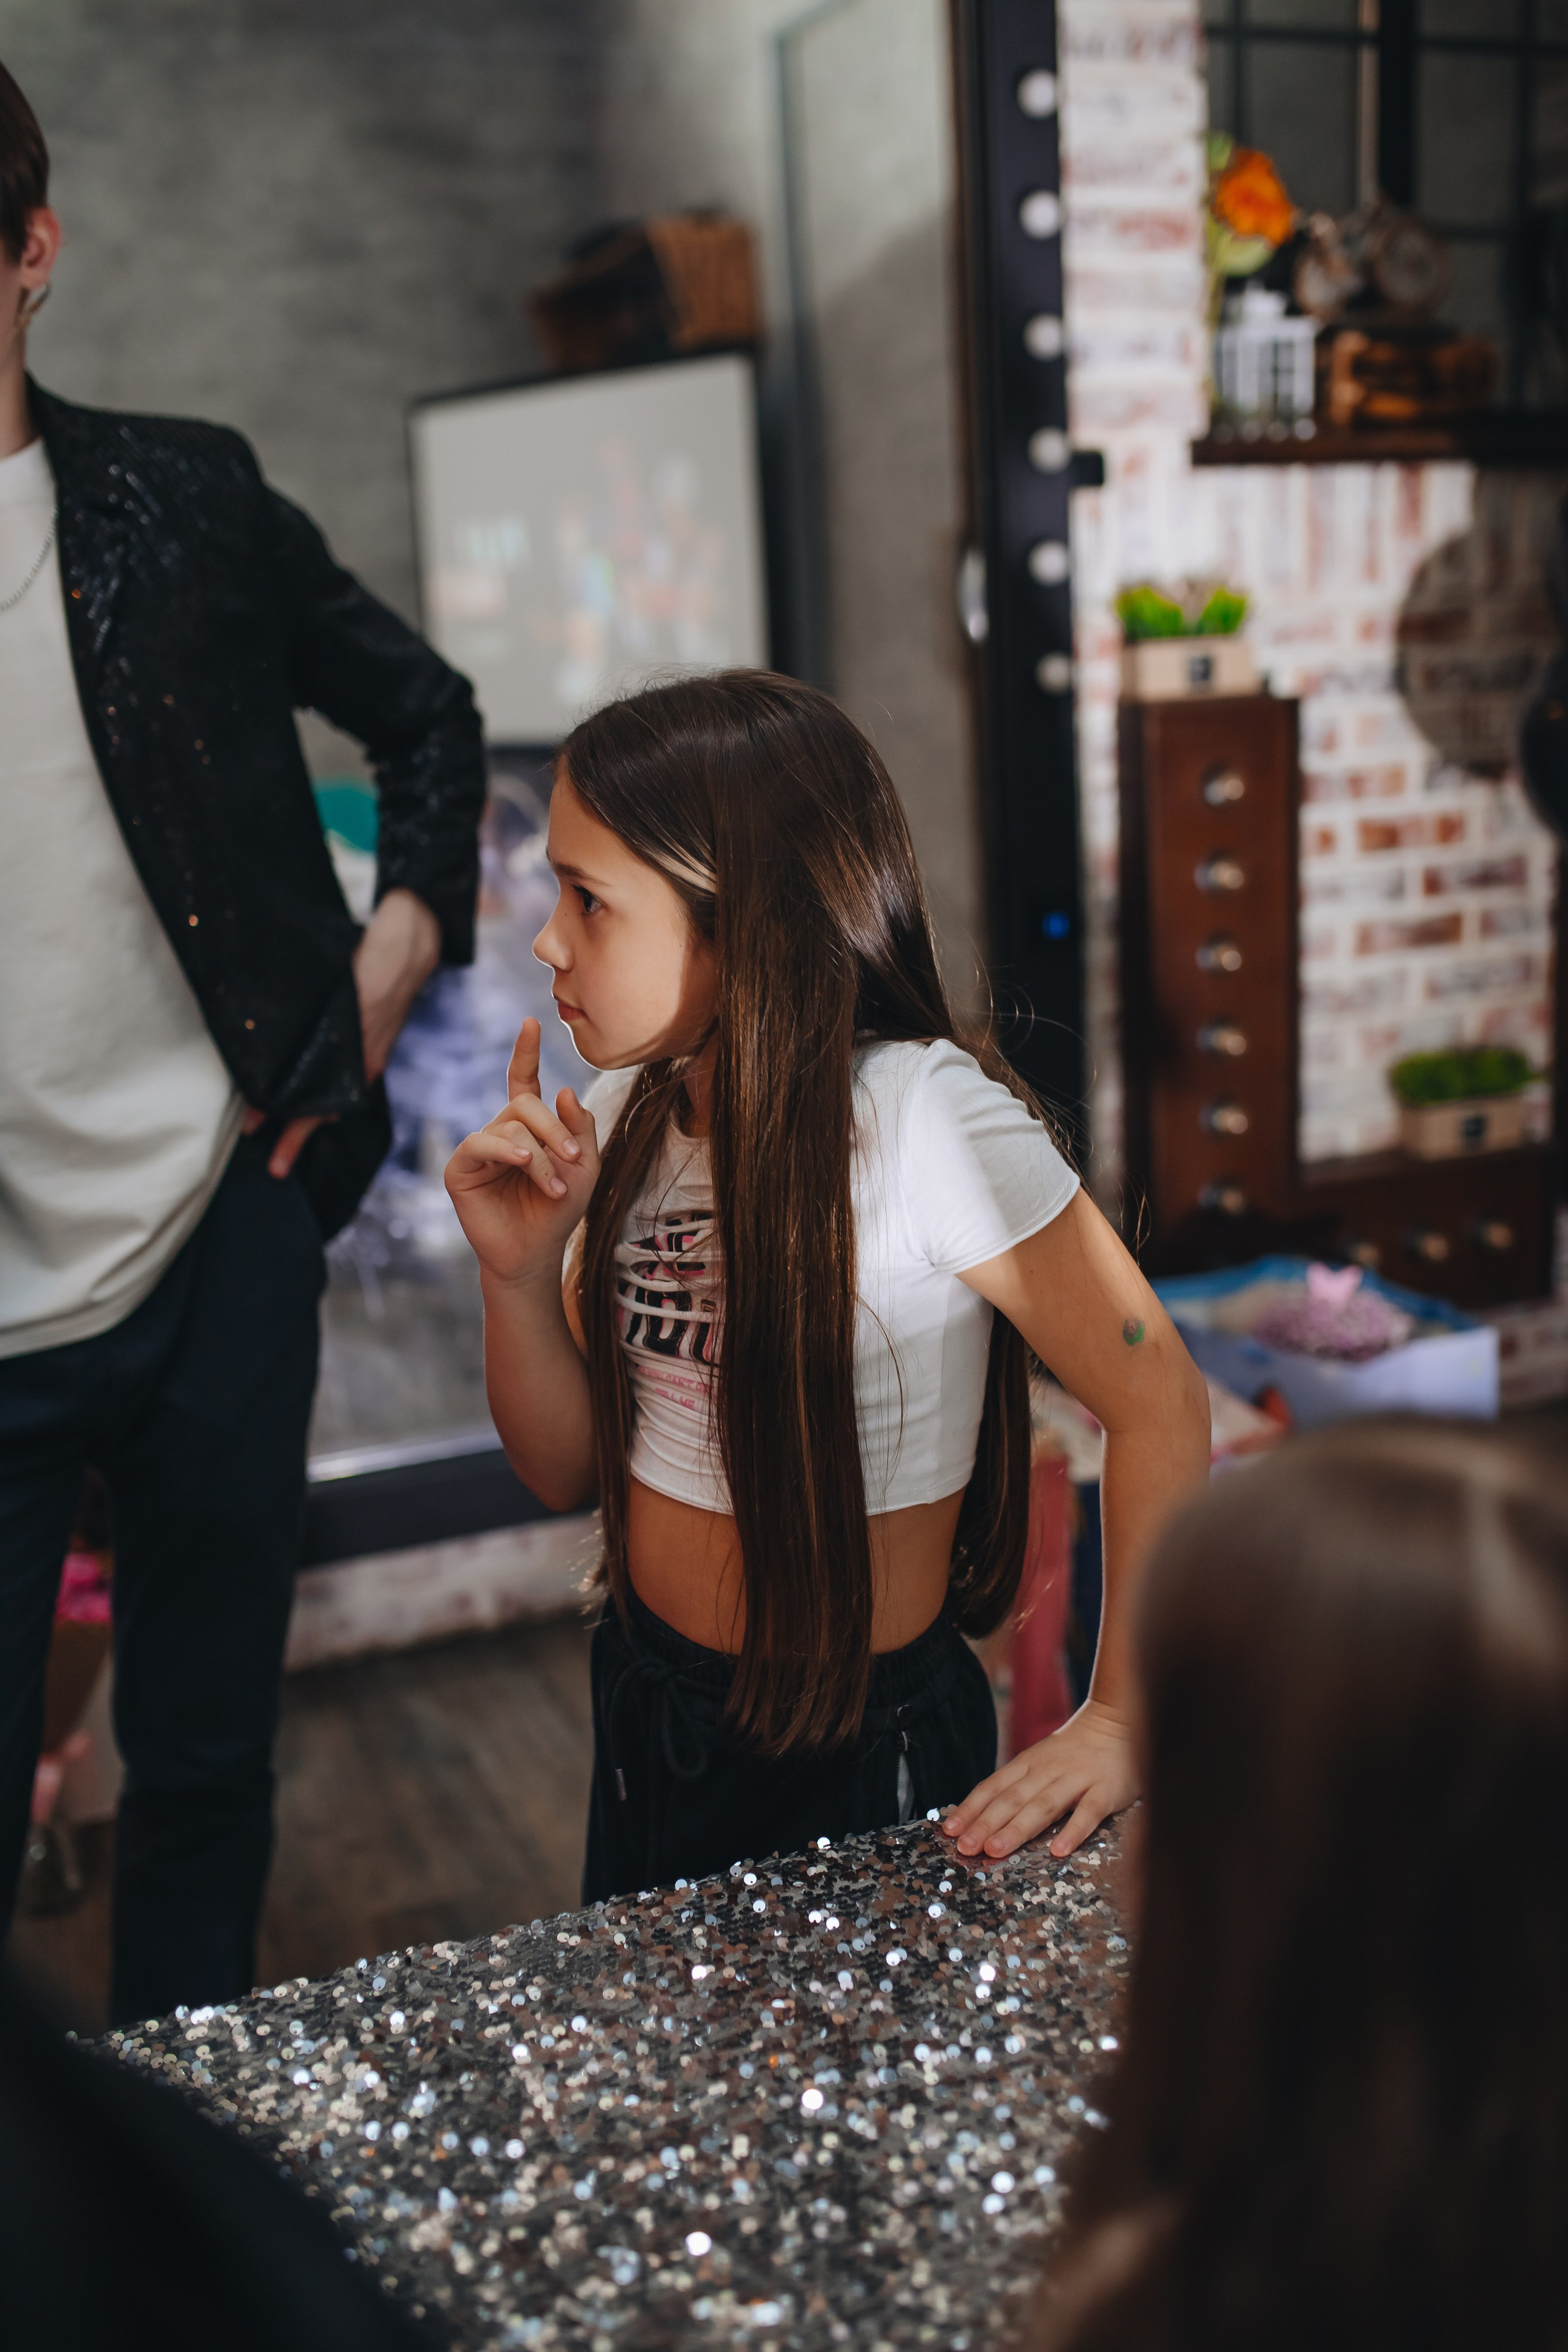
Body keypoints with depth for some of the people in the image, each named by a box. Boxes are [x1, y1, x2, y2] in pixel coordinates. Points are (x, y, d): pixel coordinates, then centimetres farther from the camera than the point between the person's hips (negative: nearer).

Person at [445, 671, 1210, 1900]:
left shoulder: (919, 1116, -24)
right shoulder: (629, 1112, -4)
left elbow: (1157, 1401, -19)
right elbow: (570, 1470, 1)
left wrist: (1121, 1720, -18)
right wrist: (519, 1271, -16)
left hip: (859, 1761, -6)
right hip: (647, 1713, 7)